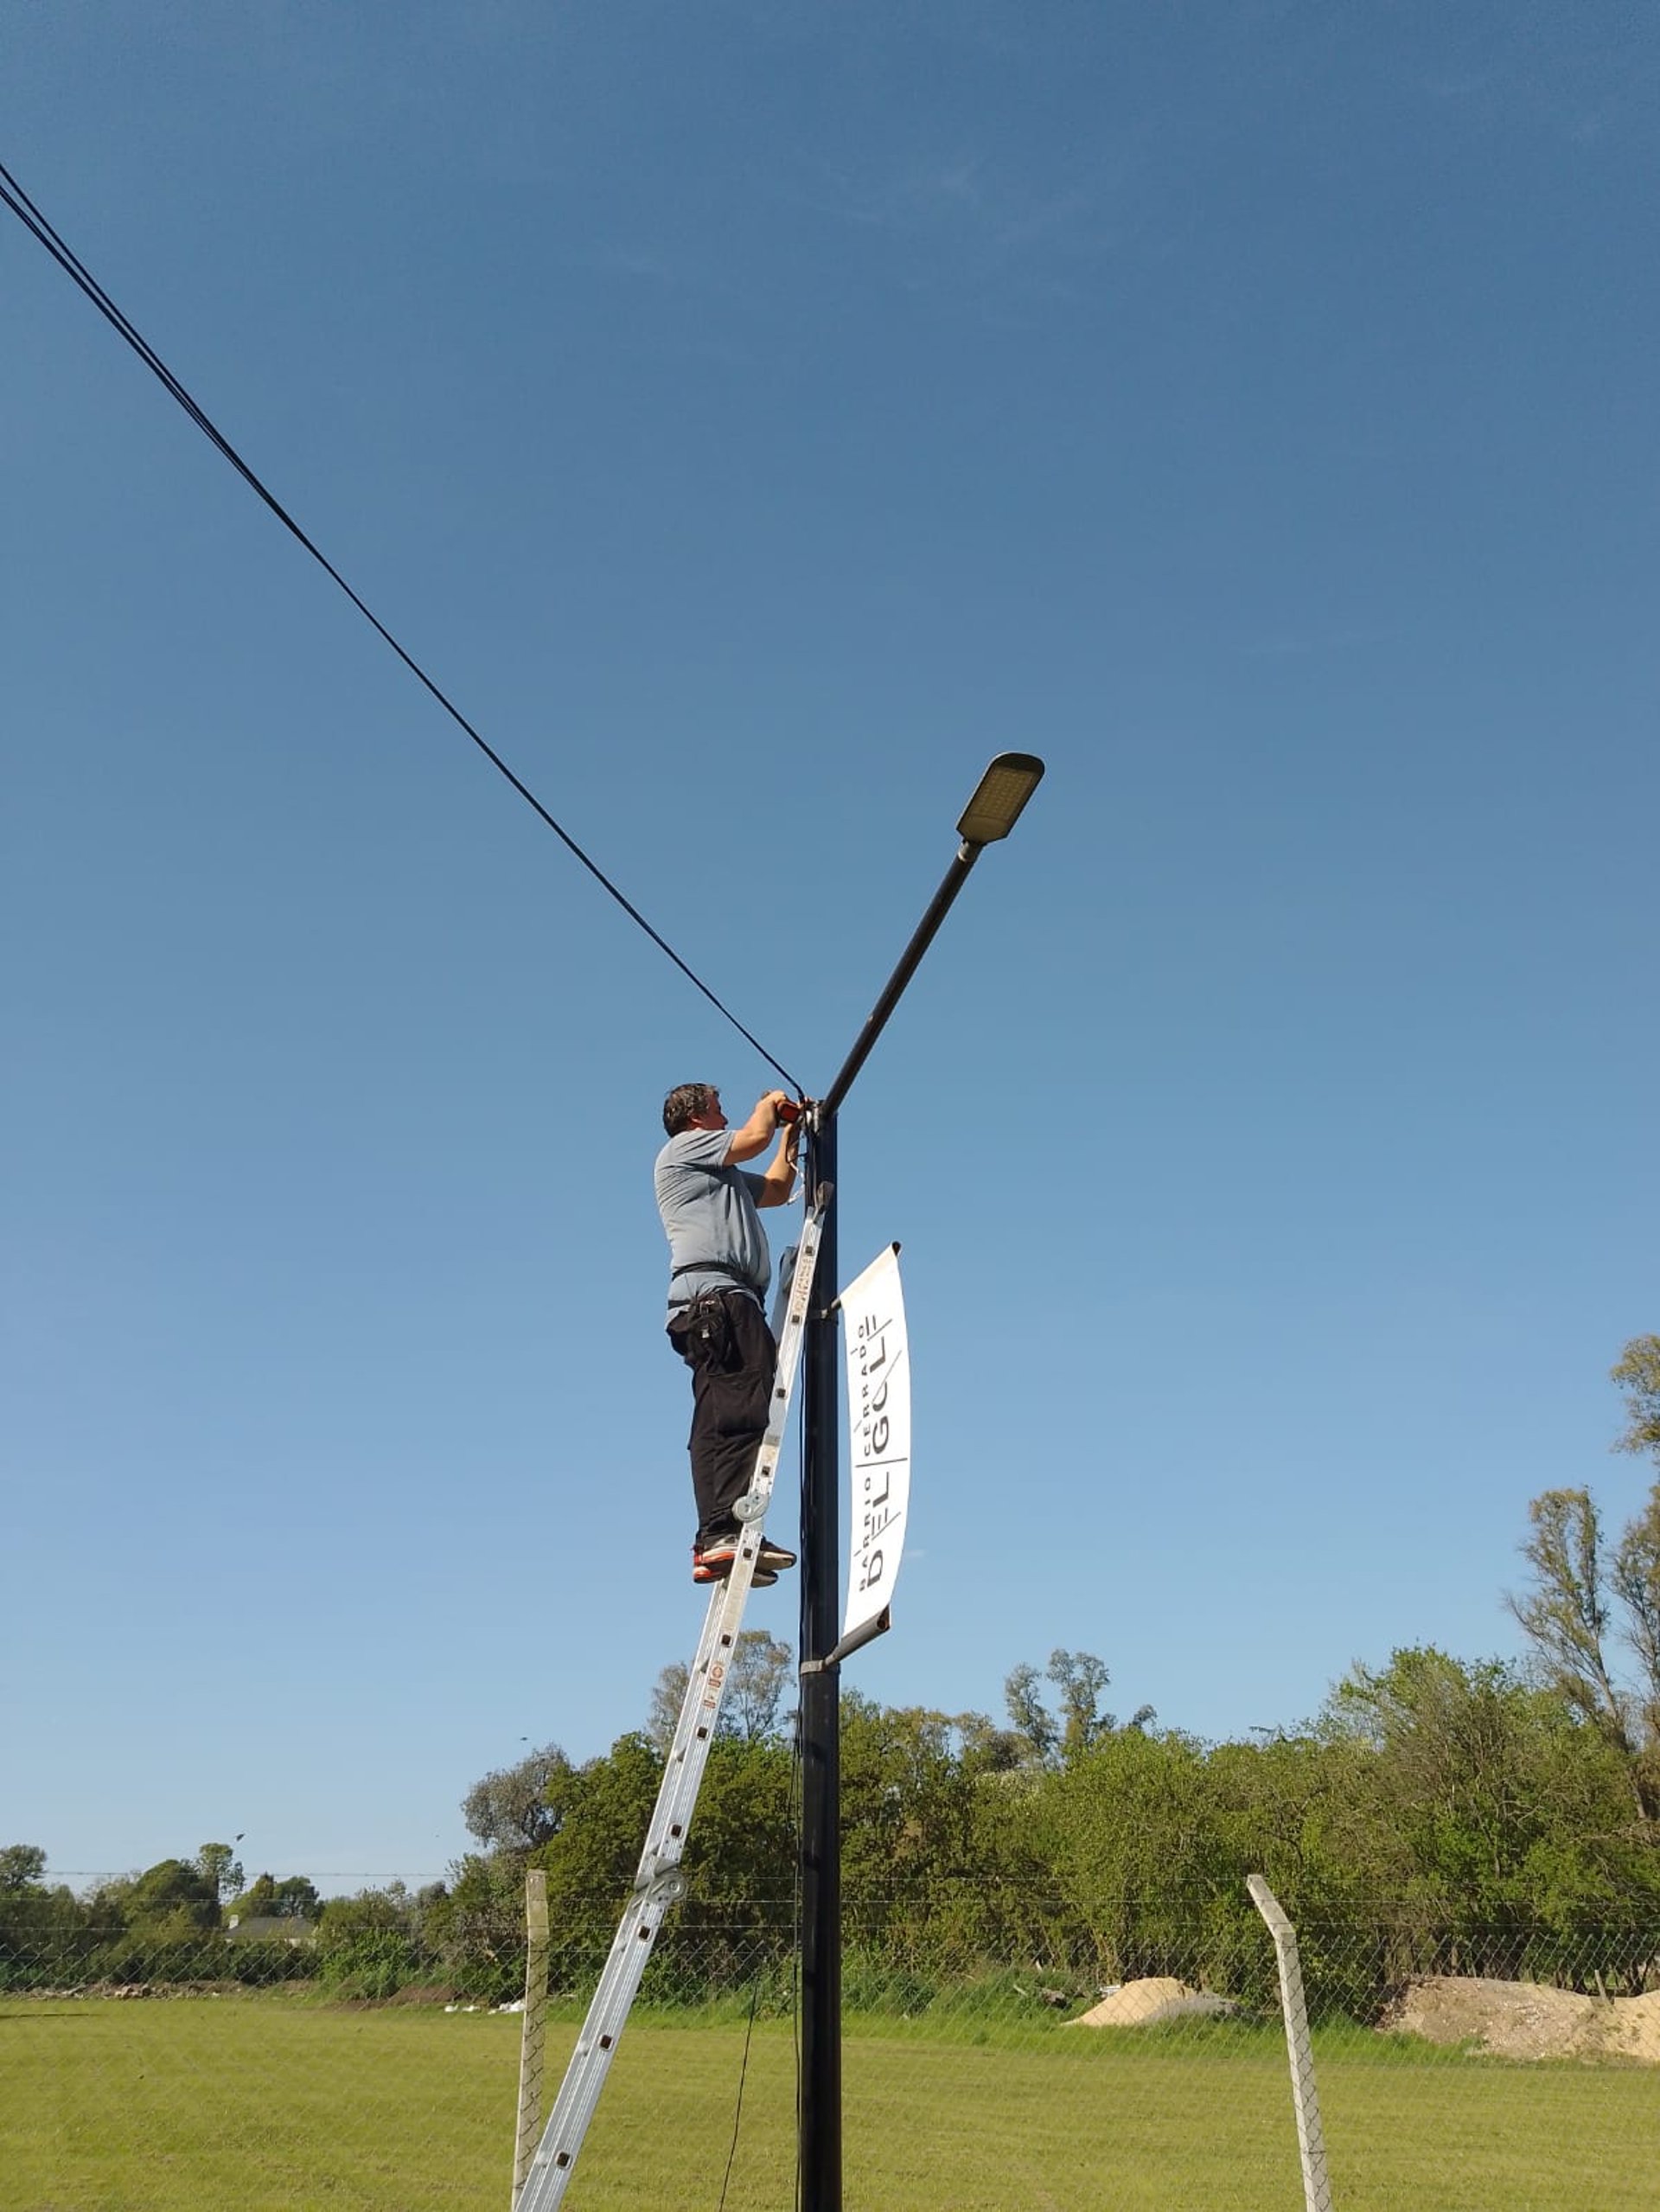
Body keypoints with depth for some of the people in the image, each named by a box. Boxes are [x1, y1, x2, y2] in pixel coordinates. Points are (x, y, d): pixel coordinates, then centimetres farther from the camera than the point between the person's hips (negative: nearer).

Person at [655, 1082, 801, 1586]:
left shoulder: (722, 1174, 37)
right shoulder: (685, 1147, 9)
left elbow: (776, 1189, 44)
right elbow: (754, 1137, -1)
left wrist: (790, 1136, 42)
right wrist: (769, 1104, 19)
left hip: (729, 1301, 10)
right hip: (712, 1292, -10)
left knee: (721, 1420, -1)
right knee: (740, 1409, -24)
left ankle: (715, 1544, -8)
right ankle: (726, 1531, -34)